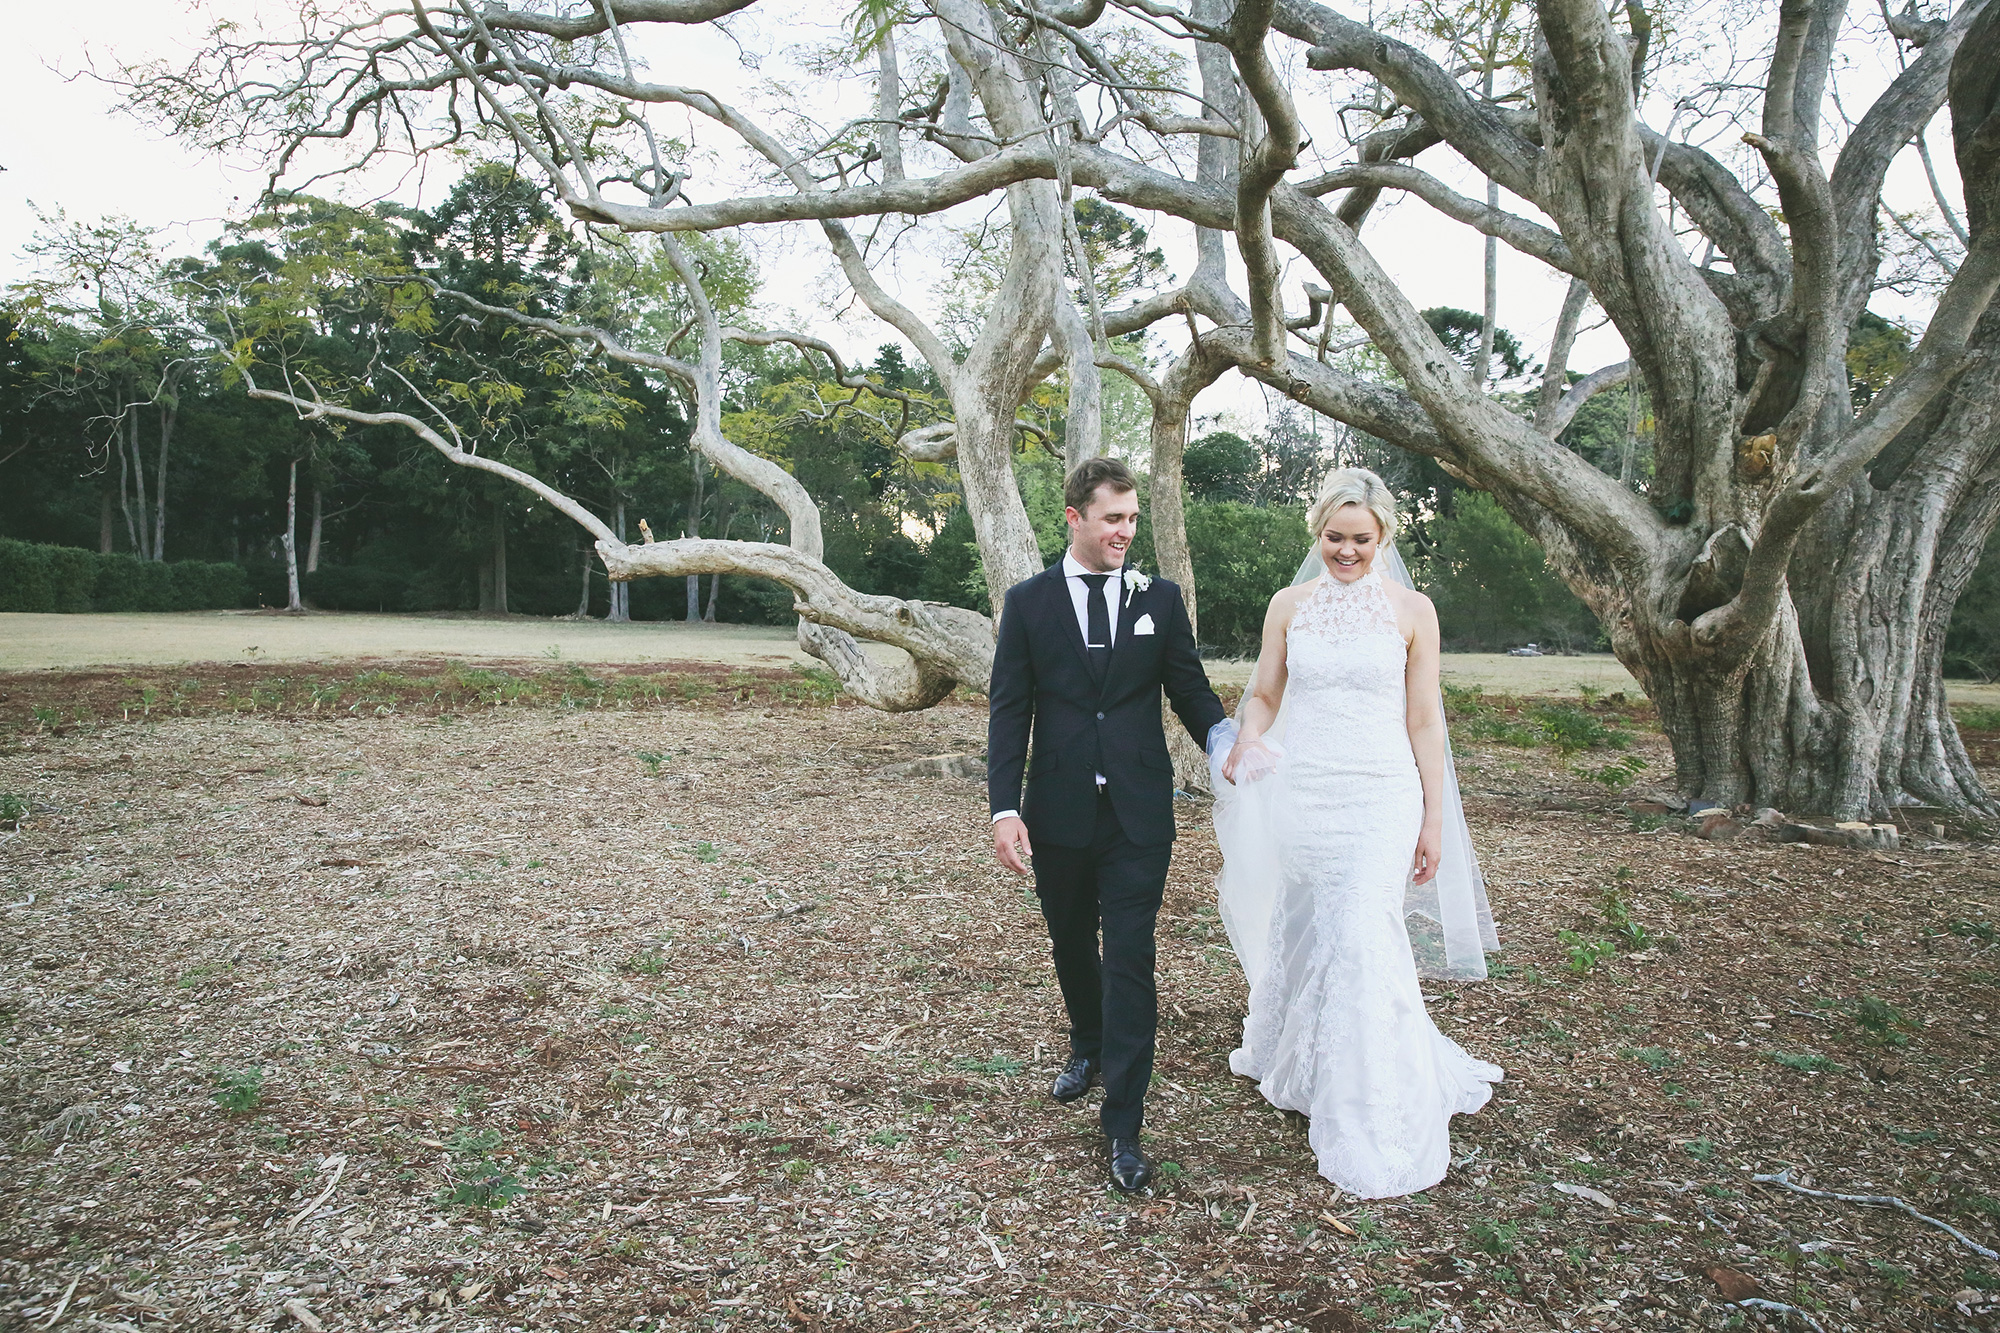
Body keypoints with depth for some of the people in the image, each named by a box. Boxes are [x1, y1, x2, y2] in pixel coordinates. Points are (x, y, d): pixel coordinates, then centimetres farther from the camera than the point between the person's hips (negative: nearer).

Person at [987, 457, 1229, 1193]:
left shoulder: (1160, 599, 3)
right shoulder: (1028, 602, 1)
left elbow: (1192, 690, 3)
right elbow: (1009, 710, -1)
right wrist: (1004, 807, -9)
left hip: (1138, 814, -1)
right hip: (1059, 812, 1)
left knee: (1130, 961, -4)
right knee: (1071, 944, 19)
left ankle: (1122, 1128, 5)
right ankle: (1088, 1048, 47)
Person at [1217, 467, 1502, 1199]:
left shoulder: (1411, 610, -1)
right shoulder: (1289, 605, 5)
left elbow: (1423, 720, 1)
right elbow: (1264, 694, 10)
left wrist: (1434, 818, 0)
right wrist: (1247, 741, -13)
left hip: (1379, 796, -3)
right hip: (1301, 792, 3)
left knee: (1363, 942, -10)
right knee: (1300, 935, 13)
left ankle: (1379, 1132, 2)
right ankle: (1291, 1061, 40)